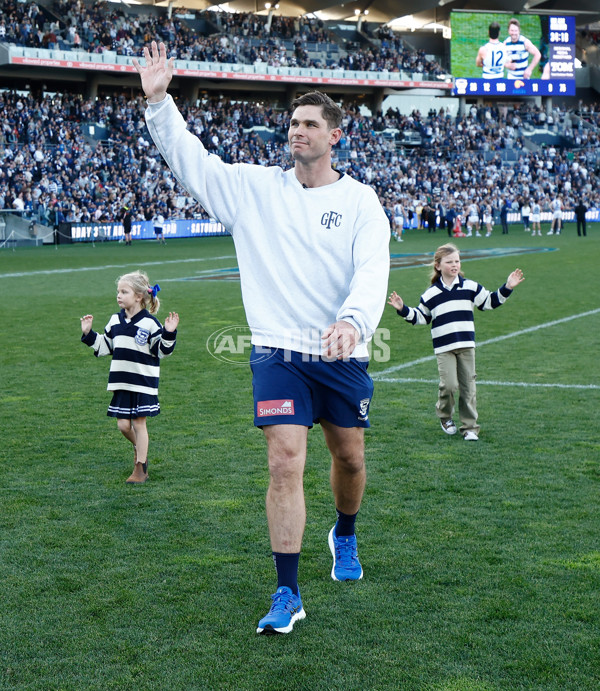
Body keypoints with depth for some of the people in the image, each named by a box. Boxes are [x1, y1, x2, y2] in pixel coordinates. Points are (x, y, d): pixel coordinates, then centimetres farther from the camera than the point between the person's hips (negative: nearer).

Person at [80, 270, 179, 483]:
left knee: (138, 423, 0)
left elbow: (163, 351, -8)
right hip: (121, 384, 5)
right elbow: (104, 346, 18)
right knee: (123, 425, 5)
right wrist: (88, 334, 11)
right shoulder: (115, 321, 8)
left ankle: (140, 468, 10)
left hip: (143, 384, -5)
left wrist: (169, 333, -22)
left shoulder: (149, 323, -9)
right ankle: (139, 448, 35)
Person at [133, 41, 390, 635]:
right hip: (278, 351, -1)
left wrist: (353, 320, -34)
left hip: (342, 355, 1)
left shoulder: (360, 201, -1)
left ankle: (344, 536, 47)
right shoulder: (255, 187, 4)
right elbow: (190, 160, 3)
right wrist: (158, 102, -10)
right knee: (284, 462, -10)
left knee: (350, 457, 14)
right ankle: (287, 595, -2)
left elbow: (372, 271, -15)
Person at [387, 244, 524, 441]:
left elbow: (490, 301, 13)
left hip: (466, 344, 2)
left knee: (468, 387, 3)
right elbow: (420, 317, 13)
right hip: (444, 348, -2)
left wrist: (507, 288, 4)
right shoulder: (431, 293, 5)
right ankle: (445, 417, 16)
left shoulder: (470, 287, 6)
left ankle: (470, 427, 12)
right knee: (449, 385, -12)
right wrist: (403, 309, 1)